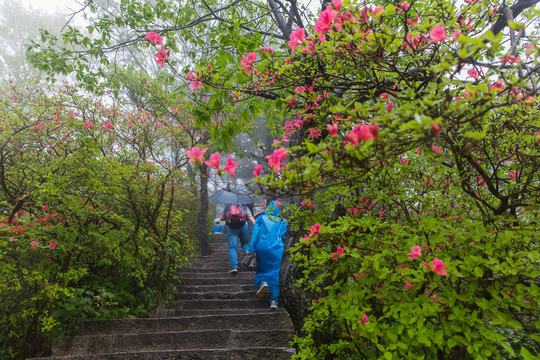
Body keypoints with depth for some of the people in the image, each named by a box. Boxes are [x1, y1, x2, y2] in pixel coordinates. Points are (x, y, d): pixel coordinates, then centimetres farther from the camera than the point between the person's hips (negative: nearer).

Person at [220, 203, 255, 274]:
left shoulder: (227, 207, 22)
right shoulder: (245, 207, 20)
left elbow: (221, 218, 21)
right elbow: (250, 217, 5)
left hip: (231, 228, 0)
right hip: (243, 226, 0)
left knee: (232, 247, -1)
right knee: (245, 242, 20)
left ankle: (233, 266, -12)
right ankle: (247, 250, -11)